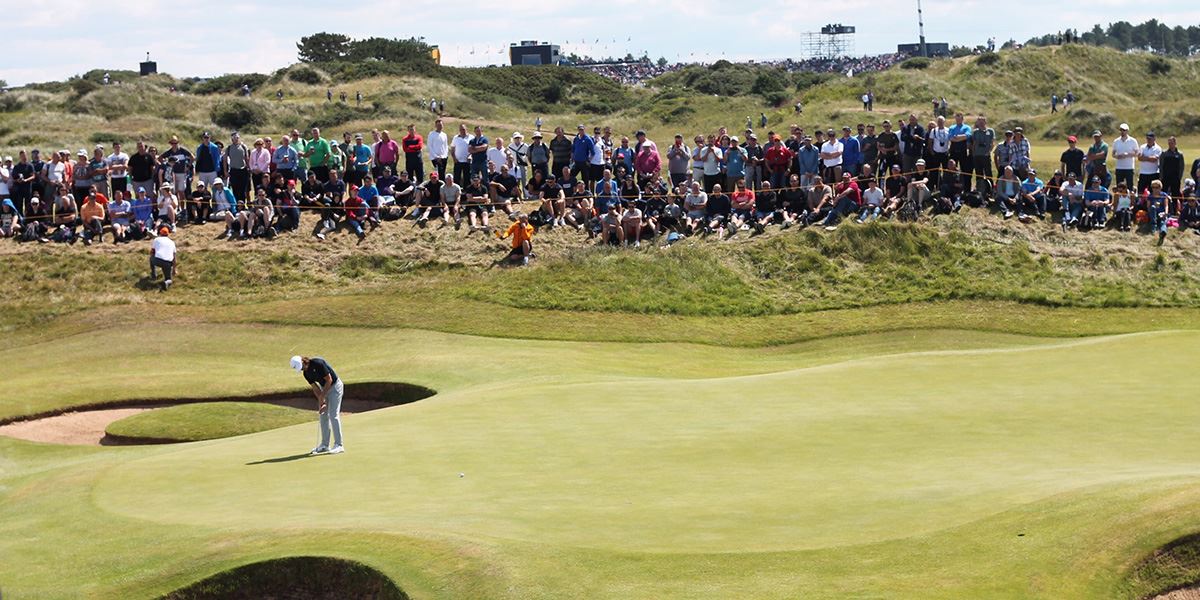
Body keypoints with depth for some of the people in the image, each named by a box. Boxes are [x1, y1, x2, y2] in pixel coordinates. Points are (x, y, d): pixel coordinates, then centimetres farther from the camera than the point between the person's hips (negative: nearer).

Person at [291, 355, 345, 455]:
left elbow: (329, 380, -22)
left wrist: (322, 397, -17)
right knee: (323, 416, 7)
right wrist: (321, 401, -9)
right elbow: (315, 388, 2)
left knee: (333, 415, -13)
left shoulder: (318, 363, -26)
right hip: (325, 388, 8)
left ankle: (338, 445, -12)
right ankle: (325, 445, 12)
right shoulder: (306, 373, -1)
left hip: (335, 386, -8)